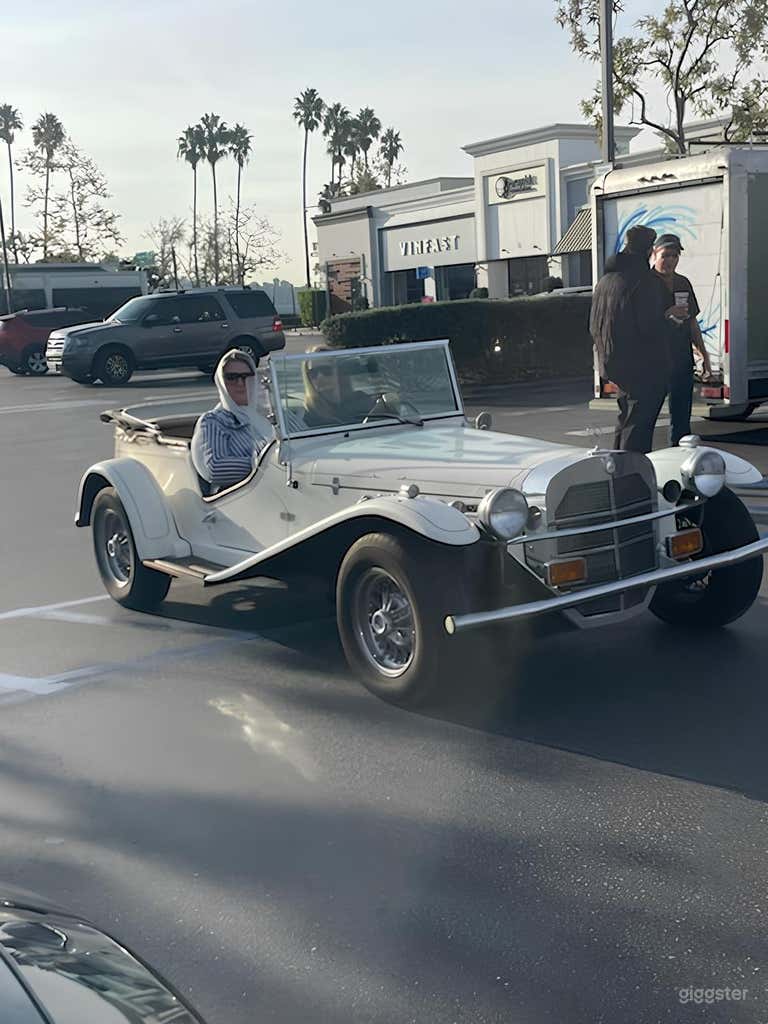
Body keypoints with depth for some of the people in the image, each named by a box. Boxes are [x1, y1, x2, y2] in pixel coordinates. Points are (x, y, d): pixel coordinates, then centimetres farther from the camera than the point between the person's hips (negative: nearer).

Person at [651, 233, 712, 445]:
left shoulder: (683, 284, 12)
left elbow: (692, 323, 18)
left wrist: (704, 354, 17)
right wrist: (668, 313, -22)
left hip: (682, 360, 6)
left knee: (681, 415, 10)